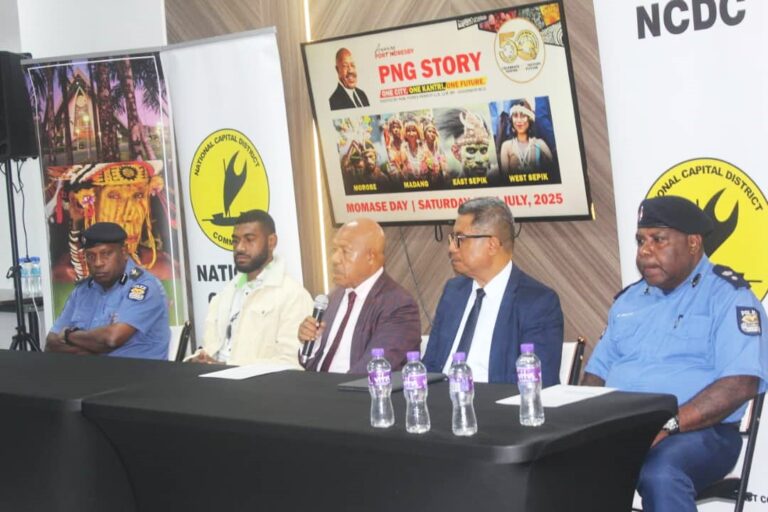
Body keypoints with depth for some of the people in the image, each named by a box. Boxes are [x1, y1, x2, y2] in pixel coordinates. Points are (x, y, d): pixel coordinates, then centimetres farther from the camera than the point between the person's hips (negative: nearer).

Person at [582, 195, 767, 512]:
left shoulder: (728, 295, -1)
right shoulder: (628, 300, 20)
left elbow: (741, 383, -13)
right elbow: (598, 371, 22)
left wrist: (666, 424, -22)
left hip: (698, 431, -5)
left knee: (660, 475, -39)